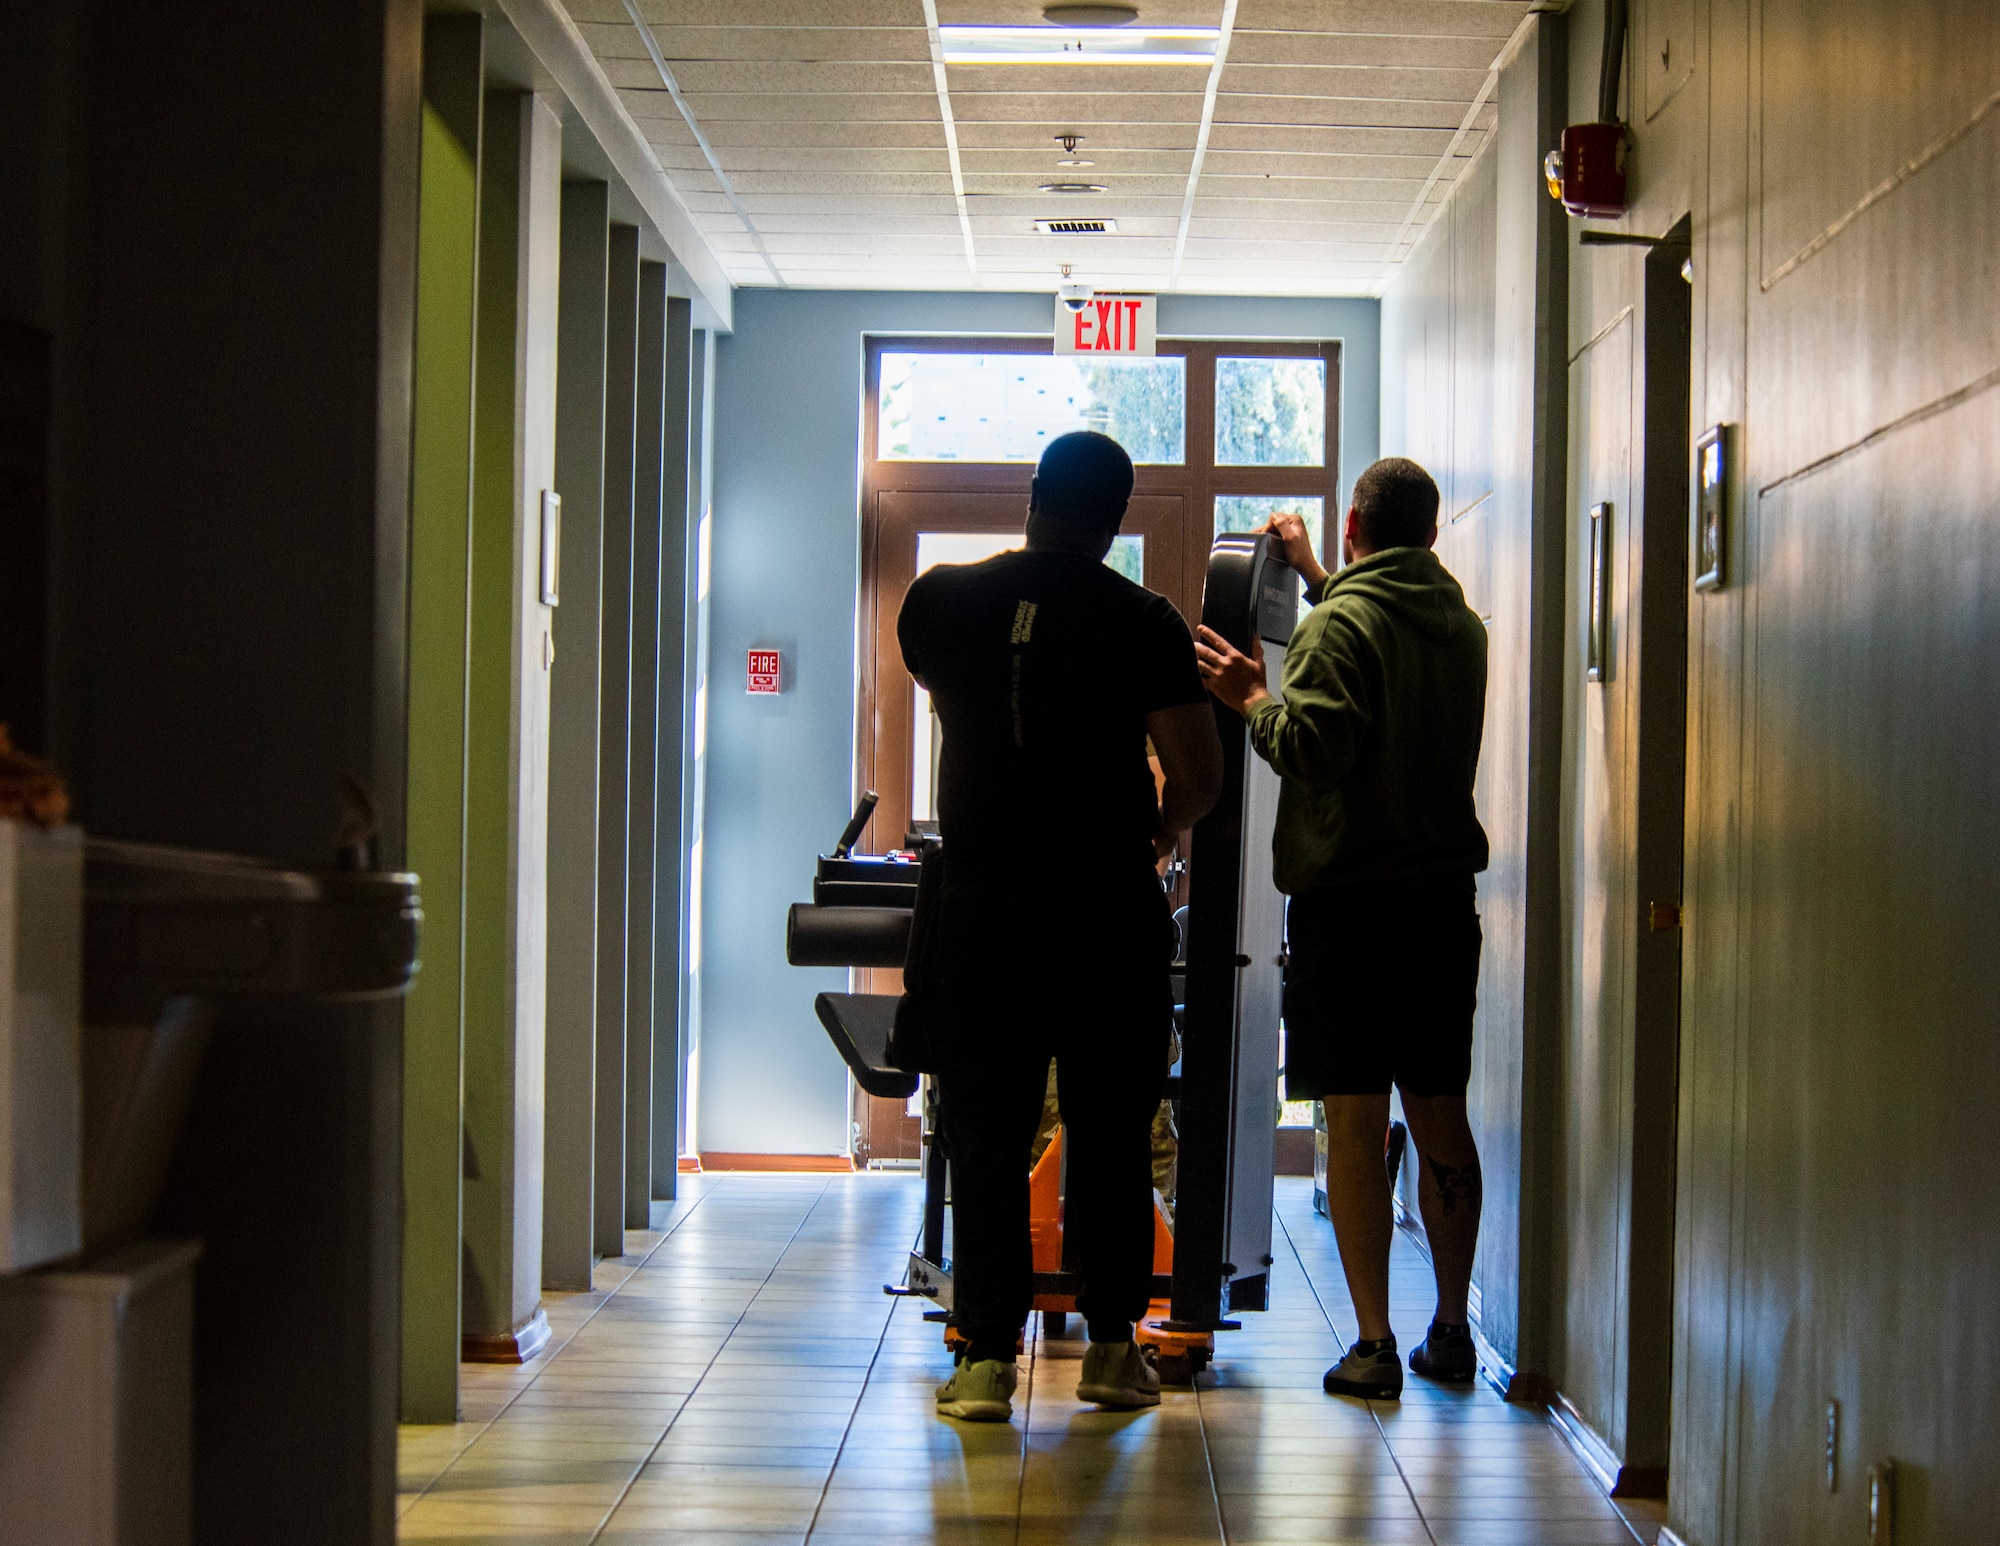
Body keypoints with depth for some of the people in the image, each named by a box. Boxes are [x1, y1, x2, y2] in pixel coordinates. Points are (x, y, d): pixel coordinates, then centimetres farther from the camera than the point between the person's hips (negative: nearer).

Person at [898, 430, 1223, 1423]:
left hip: (984, 904, 1)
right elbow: (1198, 774, -7)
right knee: (1111, 1135, 10)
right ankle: (1112, 1348, 14)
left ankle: (986, 1358, 2)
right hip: (1108, 912, -1)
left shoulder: (940, 598, 3)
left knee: (986, 1131, 5)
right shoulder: (1142, 621, -5)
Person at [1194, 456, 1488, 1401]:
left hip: (1348, 899, -6)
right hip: (1444, 897, 6)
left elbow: (1315, 744, -21)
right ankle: (1451, 1331, 18)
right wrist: (1315, 577, 38)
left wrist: (1252, 696, -5)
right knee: (1440, 1119, 12)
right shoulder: (1462, 625, 13)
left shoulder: (1341, 621, -10)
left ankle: (1373, 1346, -6)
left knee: (1355, 1120, -4)